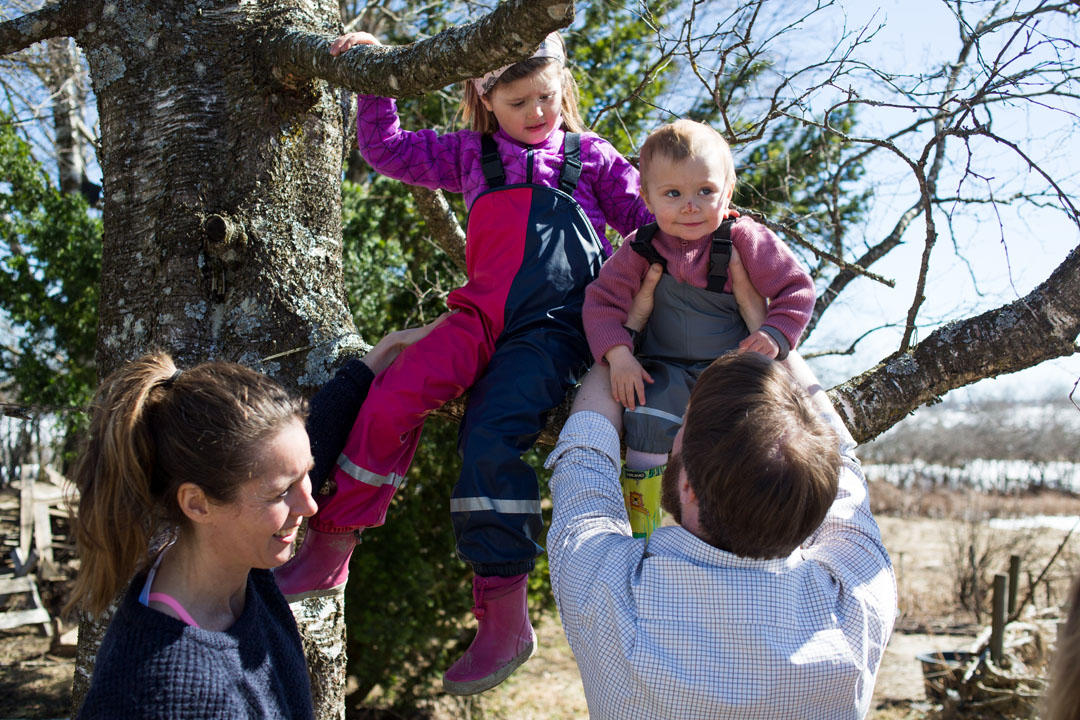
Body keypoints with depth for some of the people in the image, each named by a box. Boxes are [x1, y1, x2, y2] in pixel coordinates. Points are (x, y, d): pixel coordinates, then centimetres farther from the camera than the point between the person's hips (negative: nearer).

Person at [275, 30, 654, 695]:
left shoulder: (589, 156, 15)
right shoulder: (470, 155, 21)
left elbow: (647, 218, 17)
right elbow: (389, 152, 28)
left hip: (555, 326, -3)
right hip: (484, 316, 3)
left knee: (491, 436, -23)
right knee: (393, 396, -19)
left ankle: (504, 614, -17)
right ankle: (329, 550, -7)